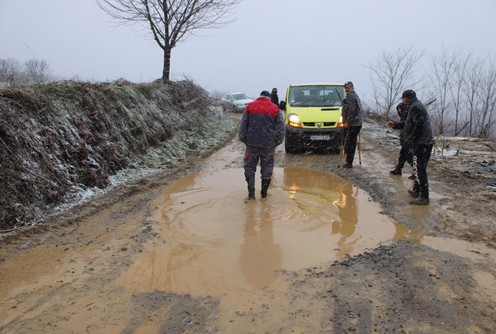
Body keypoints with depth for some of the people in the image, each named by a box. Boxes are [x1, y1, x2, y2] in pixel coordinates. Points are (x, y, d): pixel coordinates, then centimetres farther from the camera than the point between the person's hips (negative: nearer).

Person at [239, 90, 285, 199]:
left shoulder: (250, 107, 7)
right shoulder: (275, 109, 6)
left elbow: (243, 125, 3)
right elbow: (281, 128, 0)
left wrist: (243, 139, 8)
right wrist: (277, 141, 5)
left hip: (252, 144, 0)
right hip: (269, 145, 0)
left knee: (249, 168, 10)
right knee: (267, 170, 12)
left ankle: (251, 193, 2)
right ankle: (264, 193, 19)